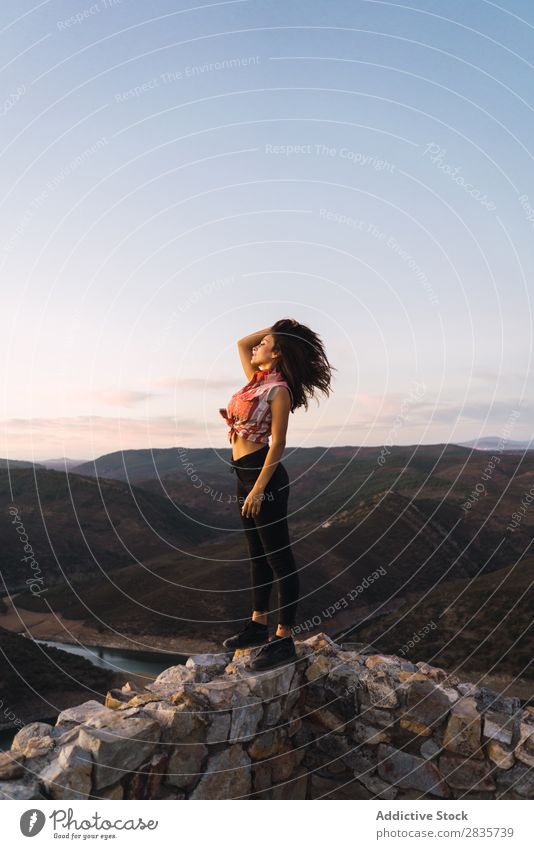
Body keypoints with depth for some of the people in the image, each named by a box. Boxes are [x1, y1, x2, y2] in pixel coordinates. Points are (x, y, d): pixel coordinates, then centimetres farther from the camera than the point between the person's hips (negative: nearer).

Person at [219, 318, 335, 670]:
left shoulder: (278, 390, -12)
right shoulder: (257, 380, 12)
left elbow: (278, 444, -16)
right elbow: (242, 343, 25)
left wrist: (259, 489, -20)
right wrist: (276, 327, 15)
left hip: (264, 475, -9)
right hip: (244, 475, 9)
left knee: (279, 558, -2)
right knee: (258, 554, 16)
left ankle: (284, 640, 7)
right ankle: (259, 625, 28)